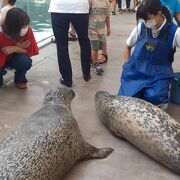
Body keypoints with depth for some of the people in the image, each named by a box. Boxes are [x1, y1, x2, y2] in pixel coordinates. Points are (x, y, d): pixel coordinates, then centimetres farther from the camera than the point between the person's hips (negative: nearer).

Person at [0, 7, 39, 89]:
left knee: (25, 60, -33)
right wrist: (19, 48, -26)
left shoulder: (28, 30, -23)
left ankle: (19, 80, -1)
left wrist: (14, 49, -32)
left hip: (15, 58, 1)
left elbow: (30, 51, -15)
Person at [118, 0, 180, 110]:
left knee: (153, 98, -30)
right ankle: (142, 91, 18)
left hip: (159, 74, -2)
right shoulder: (141, 27, -2)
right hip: (137, 70, 3)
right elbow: (128, 46, 14)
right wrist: (127, 67, 4)